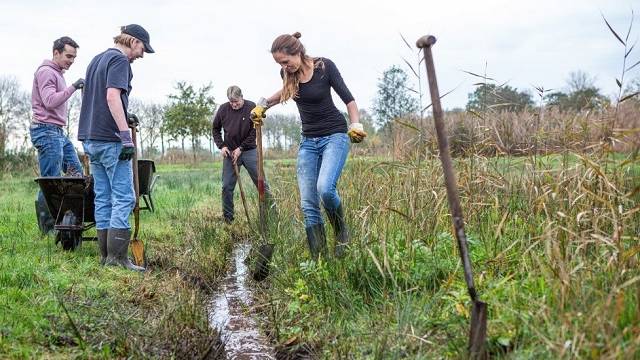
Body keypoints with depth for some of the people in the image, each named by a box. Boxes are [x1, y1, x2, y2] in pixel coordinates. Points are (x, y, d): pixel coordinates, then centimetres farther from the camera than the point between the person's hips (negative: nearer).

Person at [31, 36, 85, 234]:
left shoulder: (58, 73, 22)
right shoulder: (46, 71, -9)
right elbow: (50, 101, -22)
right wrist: (73, 87, -24)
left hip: (59, 132, 10)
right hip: (47, 131, -10)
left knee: (76, 171, 5)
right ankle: (47, 227, 0)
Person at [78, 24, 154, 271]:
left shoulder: (97, 59, 22)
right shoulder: (119, 60, -8)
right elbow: (112, 97, -20)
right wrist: (126, 136, -23)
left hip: (91, 138, 9)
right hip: (110, 139, -9)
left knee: (103, 197, 9)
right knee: (124, 197, -6)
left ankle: (105, 255, 12)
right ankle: (117, 256, -8)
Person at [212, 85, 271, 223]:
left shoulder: (252, 107, -7)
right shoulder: (223, 109, 0)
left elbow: (255, 131, -9)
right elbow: (215, 129, 12)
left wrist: (241, 148, -12)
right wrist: (221, 146, -1)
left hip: (249, 151, -2)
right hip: (229, 152, 2)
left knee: (261, 183, -1)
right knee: (227, 187, 1)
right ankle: (227, 219, 11)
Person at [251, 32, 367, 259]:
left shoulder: (325, 66, -12)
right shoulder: (288, 74, 0)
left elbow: (348, 98, -9)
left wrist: (355, 125, -23)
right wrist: (264, 104, 17)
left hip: (335, 135, -5)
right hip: (308, 141, 5)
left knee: (325, 188, -29)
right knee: (308, 204, -6)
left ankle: (341, 232, 0)